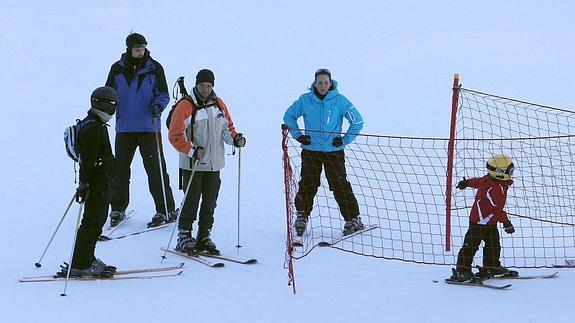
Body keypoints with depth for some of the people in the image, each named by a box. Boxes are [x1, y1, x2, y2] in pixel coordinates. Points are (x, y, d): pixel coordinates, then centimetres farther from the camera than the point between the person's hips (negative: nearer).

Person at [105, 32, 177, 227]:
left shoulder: (154, 68, 1)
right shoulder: (118, 69, 5)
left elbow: (163, 94, 3)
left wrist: (158, 105, -18)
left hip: (149, 127, -2)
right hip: (125, 127, 2)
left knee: (155, 168, -4)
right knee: (120, 169, 6)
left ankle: (166, 210, 3)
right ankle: (118, 208, 21)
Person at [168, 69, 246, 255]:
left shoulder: (219, 104, 9)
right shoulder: (186, 106, -9)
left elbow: (226, 127, 19)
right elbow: (175, 135, -12)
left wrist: (235, 139, -1)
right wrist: (192, 151, -21)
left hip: (214, 164, 5)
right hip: (192, 164, -5)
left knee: (210, 203, 9)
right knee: (191, 202, -4)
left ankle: (204, 238, 18)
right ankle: (184, 238, 6)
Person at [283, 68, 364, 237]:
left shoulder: (340, 101, -4)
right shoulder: (305, 100, 0)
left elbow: (357, 121, 3)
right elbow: (289, 116, 15)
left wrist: (345, 140, -4)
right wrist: (298, 136, 4)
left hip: (334, 151, -1)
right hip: (310, 150, 2)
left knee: (340, 185, -4)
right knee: (307, 185, -1)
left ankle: (353, 219, 5)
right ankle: (302, 216, 17)